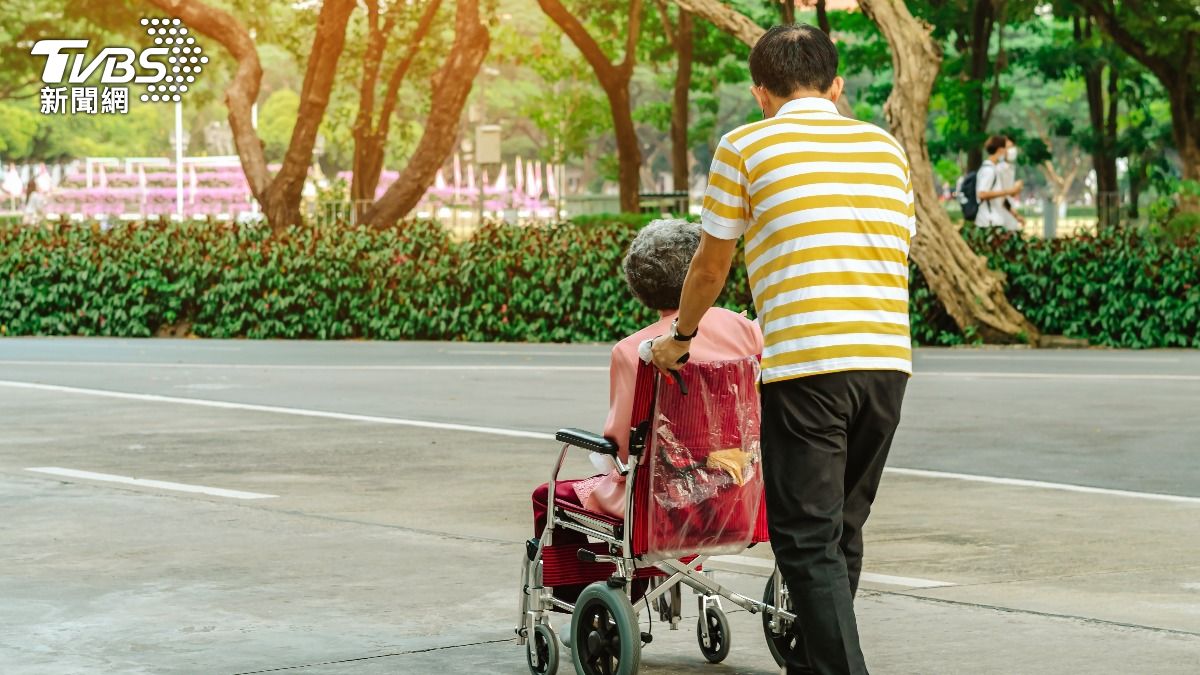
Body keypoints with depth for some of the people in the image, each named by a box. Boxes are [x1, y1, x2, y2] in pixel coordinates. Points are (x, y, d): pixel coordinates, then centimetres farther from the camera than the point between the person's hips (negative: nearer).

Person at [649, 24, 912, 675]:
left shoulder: (745, 147, 4)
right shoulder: (885, 146, 17)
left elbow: (711, 263, 12)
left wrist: (681, 336, 29)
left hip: (803, 363, -5)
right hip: (888, 359, 5)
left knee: (809, 540, -3)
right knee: (842, 530, 18)